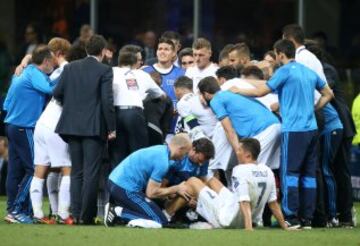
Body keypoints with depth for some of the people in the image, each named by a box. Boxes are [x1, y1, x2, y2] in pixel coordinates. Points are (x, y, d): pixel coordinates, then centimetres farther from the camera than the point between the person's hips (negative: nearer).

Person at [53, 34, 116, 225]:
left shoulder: (70, 68, 6)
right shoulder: (104, 71, -7)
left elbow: (57, 93, 3)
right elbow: (107, 100, -12)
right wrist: (111, 128, -7)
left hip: (72, 125, 4)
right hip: (94, 127, -4)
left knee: (76, 172, 11)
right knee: (91, 173, -1)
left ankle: (76, 214, 8)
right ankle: (86, 215, -3)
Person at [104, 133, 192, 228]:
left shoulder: (160, 149, 11)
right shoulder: (162, 161, -17)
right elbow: (151, 193, -14)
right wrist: (176, 189, -2)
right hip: (125, 189, -10)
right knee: (160, 221, -7)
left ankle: (114, 208, 8)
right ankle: (119, 212, -11)